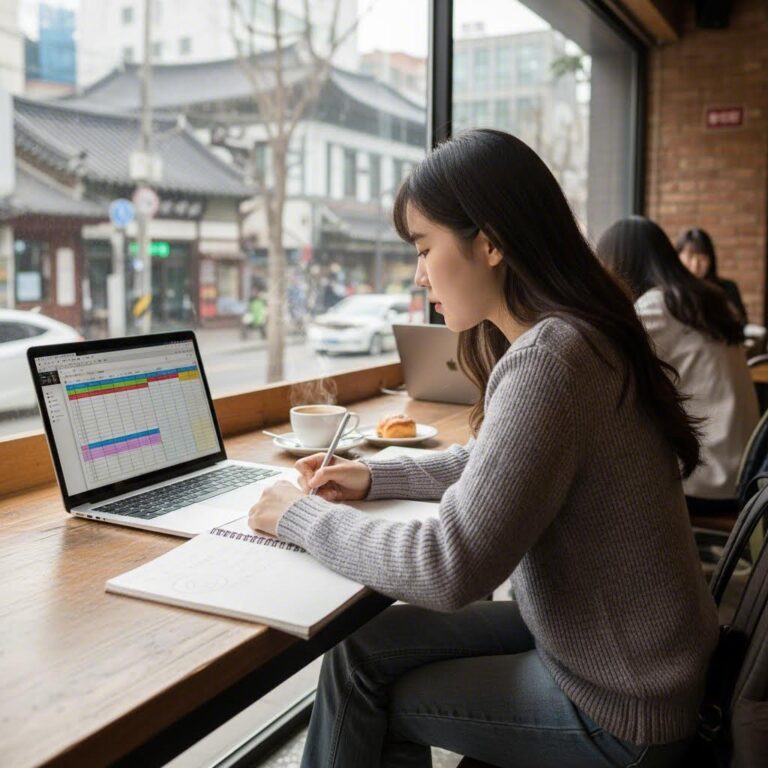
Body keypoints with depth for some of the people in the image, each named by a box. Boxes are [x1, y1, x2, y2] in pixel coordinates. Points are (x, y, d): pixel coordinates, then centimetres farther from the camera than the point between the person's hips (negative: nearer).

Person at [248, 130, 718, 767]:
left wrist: (303, 516, -16)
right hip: (595, 643, 8)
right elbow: (494, 466, 16)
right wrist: (376, 478, 7)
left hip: (619, 714, -8)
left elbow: (450, 569, -30)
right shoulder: (571, 333, 2)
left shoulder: (549, 359, -29)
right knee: (362, 648, 8)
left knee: (364, 671, 6)